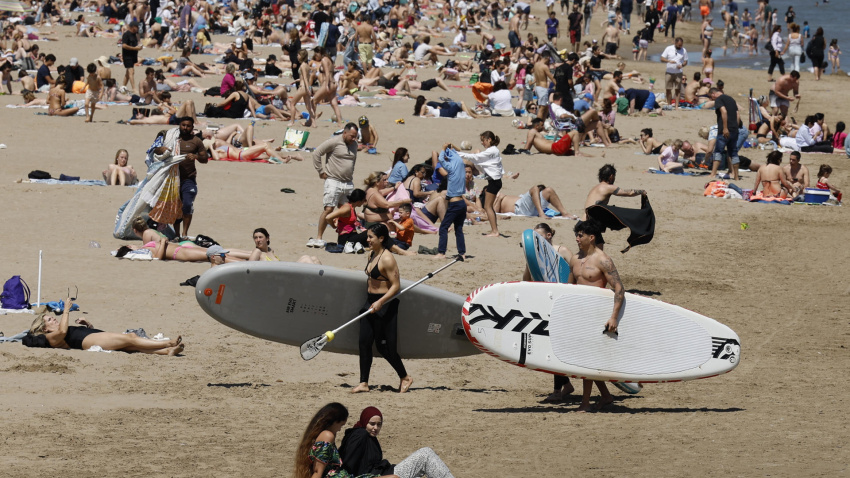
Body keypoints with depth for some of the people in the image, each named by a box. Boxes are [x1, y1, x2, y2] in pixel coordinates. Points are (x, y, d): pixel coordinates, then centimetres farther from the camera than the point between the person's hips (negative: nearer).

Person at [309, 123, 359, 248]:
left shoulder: (354, 144, 13)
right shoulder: (334, 142, -9)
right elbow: (316, 153, -9)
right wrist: (321, 171, -8)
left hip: (348, 183, 6)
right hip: (333, 181, -6)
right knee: (328, 209, -10)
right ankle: (318, 238, -6)